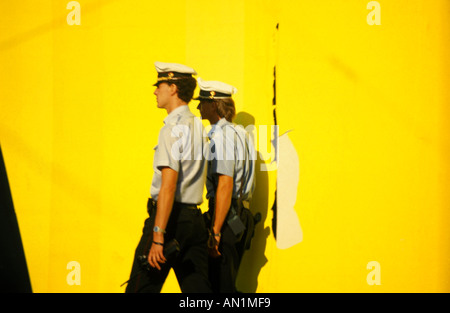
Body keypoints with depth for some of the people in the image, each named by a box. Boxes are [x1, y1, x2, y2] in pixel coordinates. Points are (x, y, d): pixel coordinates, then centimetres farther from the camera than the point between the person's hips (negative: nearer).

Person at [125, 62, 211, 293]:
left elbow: (168, 185, -19)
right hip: (195, 219, 8)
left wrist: (158, 237, -23)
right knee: (198, 288, 6)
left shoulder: (173, 129, -11)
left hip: (171, 217, -8)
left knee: (141, 287, -1)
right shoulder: (198, 127, 15)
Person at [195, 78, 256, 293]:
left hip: (226, 217, -10)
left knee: (221, 285, -8)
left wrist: (215, 232, -21)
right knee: (225, 284, 12)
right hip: (240, 216, 10)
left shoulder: (222, 135, -13)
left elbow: (225, 186, -21)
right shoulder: (239, 133, 18)